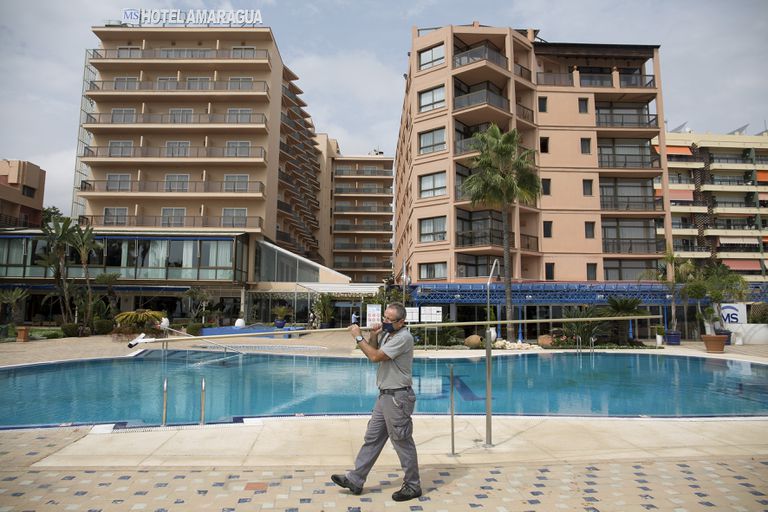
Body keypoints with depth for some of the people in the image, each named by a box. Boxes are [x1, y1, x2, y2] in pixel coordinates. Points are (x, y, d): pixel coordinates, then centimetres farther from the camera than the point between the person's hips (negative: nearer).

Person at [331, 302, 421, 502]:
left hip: (398, 397, -9)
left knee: (403, 442, 2)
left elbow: (375, 356, -24)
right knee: (372, 438, 14)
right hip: (385, 395, 9)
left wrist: (359, 337, -15)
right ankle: (355, 480, 23)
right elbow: (373, 350, 18)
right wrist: (373, 336, 0)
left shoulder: (403, 337, -19)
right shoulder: (387, 333, 10)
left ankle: (413, 486, 16)